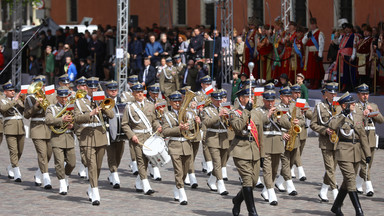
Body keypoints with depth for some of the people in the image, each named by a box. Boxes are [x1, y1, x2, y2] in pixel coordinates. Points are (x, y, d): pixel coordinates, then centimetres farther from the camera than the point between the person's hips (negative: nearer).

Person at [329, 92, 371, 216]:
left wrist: (367, 153, 9)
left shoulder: (358, 117, 12)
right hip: (344, 153, -6)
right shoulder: (338, 118, -4)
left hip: (357, 152, 6)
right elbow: (332, 126, -28)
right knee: (351, 180, -12)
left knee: (348, 181, 11)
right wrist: (344, 114, -27)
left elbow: (363, 136, 14)